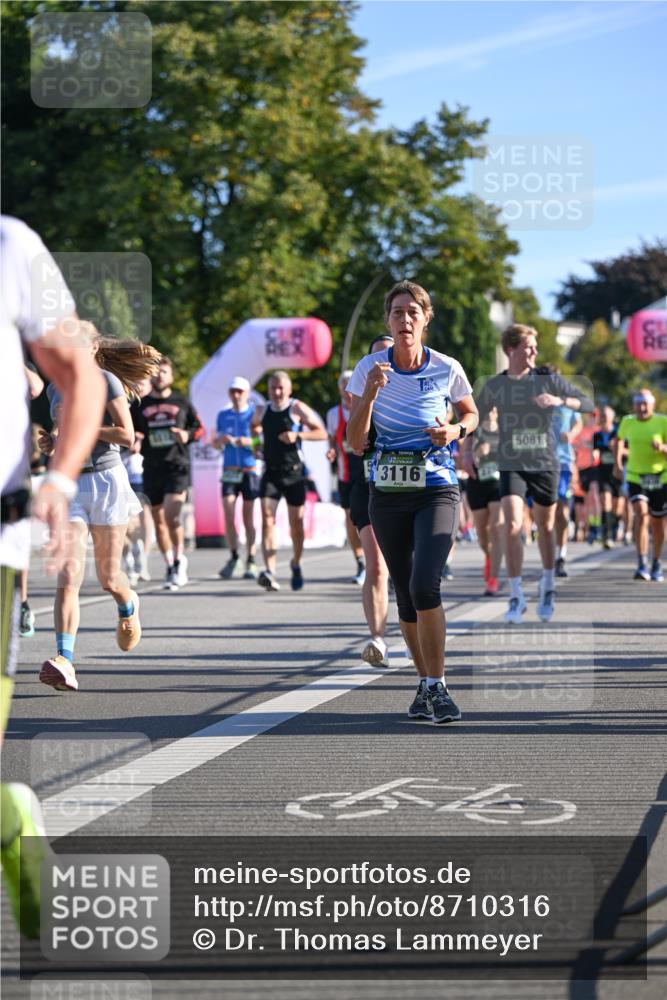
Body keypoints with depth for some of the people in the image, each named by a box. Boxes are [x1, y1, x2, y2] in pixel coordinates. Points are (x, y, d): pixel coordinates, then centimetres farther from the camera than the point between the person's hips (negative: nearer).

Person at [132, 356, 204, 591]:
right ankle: (170, 568, 16)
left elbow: (200, 428, 13)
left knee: (172, 515, -18)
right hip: (152, 469, 3)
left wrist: (187, 435, -8)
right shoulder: (140, 406, 9)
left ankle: (179, 559, -1)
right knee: (159, 520, 5)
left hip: (177, 466, -3)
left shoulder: (182, 403, 7)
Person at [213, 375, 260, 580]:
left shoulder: (255, 413, 1)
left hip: (250, 470, -2)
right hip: (230, 470, 2)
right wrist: (222, 440, -5)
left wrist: (249, 442, -19)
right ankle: (233, 556, 10)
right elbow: (215, 444, 17)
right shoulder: (223, 415, 11)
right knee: (228, 515, -7)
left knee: (248, 517, 1)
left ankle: (251, 561, 9)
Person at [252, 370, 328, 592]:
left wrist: (298, 435, -20)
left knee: (296, 523, 7)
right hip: (270, 472, 2)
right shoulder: (262, 411, 9)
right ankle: (270, 572, -24)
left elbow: (322, 433, -6)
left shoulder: (297, 409, -4)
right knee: (267, 519, -15)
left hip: (293, 473, -2)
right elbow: (254, 428, 32)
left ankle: (296, 564, 34)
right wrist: (254, 434, 10)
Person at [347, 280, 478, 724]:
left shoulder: (447, 369, -4)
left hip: (437, 490, -2)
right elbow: (356, 442, -5)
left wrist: (454, 430, -6)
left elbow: (471, 413, 16)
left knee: (424, 586, -21)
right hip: (387, 492, 2)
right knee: (405, 594, 8)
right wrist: (370, 394, -19)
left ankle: (437, 687, -10)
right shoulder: (369, 369, -2)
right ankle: (426, 683, 26)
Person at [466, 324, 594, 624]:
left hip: (545, 465, 0)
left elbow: (588, 404, -3)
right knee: (513, 526, -16)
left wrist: (560, 400, -20)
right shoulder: (494, 385, 3)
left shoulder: (548, 379, 0)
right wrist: (467, 450, 6)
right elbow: (474, 417, 17)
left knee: (545, 528, 10)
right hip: (511, 466, 0)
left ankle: (548, 587, 32)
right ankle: (516, 597, -9)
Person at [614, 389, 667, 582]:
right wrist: (617, 462, 14)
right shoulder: (627, 422, 0)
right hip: (636, 477, 0)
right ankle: (642, 565, -22)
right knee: (641, 514, -20)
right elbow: (619, 439, 21)